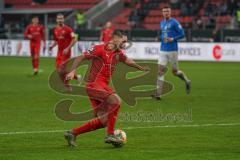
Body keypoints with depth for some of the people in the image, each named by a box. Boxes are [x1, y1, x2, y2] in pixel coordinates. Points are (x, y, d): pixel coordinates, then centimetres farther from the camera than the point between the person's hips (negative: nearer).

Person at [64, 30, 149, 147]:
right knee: (116, 100, -28)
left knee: (103, 121, 4)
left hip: (104, 86, 8)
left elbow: (127, 60, 32)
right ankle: (110, 135, -19)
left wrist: (141, 68, 34)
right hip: (94, 84, -8)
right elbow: (80, 58, -10)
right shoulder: (100, 49, -10)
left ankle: (72, 133, 15)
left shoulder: (118, 53, 11)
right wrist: (72, 71, -22)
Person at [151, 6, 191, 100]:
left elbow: (182, 34, -8)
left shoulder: (174, 22, -7)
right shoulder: (162, 23, 13)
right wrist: (161, 38, 7)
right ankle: (158, 93, -10)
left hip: (172, 50, -5)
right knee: (160, 71, -6)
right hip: (163, 50, 5)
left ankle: (187, 82, 33)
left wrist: (172, 39, -19)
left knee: (175, 71, 4)